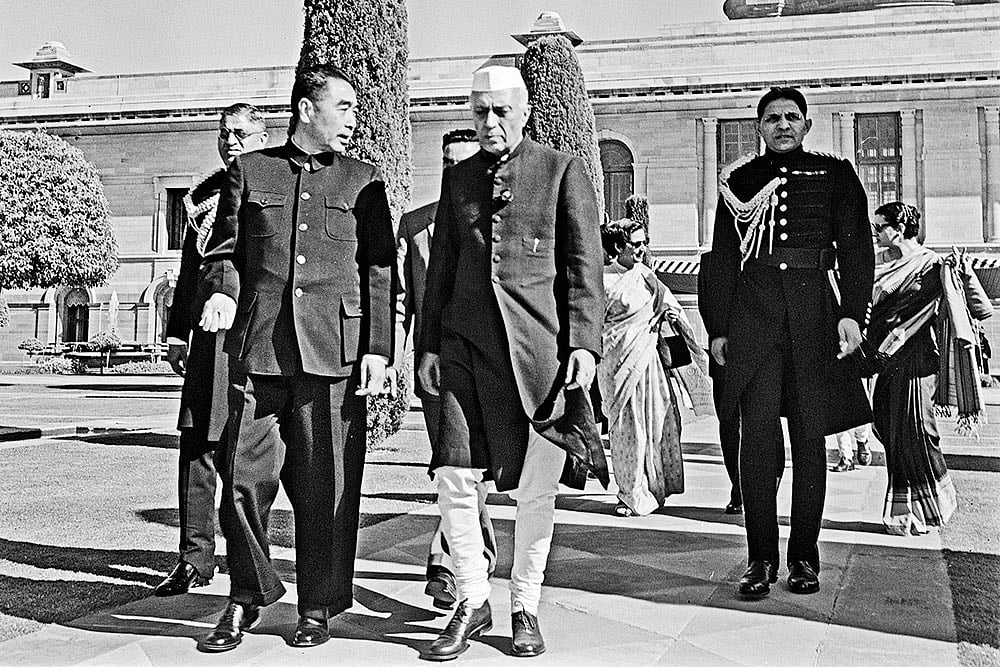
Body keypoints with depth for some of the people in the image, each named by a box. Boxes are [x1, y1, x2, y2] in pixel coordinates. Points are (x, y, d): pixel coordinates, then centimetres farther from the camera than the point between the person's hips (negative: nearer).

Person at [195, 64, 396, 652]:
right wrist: (222, 290, -6)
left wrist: (378, 348, 0)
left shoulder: (363, 180, 13)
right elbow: (225, 249, 16)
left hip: (335, 350, -1)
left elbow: (380, 271, 9)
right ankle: (249, 596, 20)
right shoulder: (249, 171, 14)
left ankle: (319, 605, 16)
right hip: (259, 346, 1)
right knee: (244, 478, 0)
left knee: (326, 483, 2)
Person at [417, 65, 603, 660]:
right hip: (466, 345, 3)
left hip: (538, 347, -3)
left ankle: (525, 607, 19)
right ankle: (472, 602, 13)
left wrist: (584, 344, -8)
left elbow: (585, 266, 0)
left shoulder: (563, 170, 4)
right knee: (453, 478, -3)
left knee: (536, 489, 3)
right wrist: (429, 345, 12)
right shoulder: (457, 178, 16)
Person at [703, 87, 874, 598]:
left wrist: (852, 312, -6)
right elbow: (722, 258, 13)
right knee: (757, 435, -7)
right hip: (752, 312, 0)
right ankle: (761, 558, 0)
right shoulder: (738, 180, 14)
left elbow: (856, 248, 7)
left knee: (810, 436, 2)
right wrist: (717, 327, 6)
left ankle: (804, 556, 11)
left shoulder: (835, 174, 13)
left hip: (814, 313, 0)